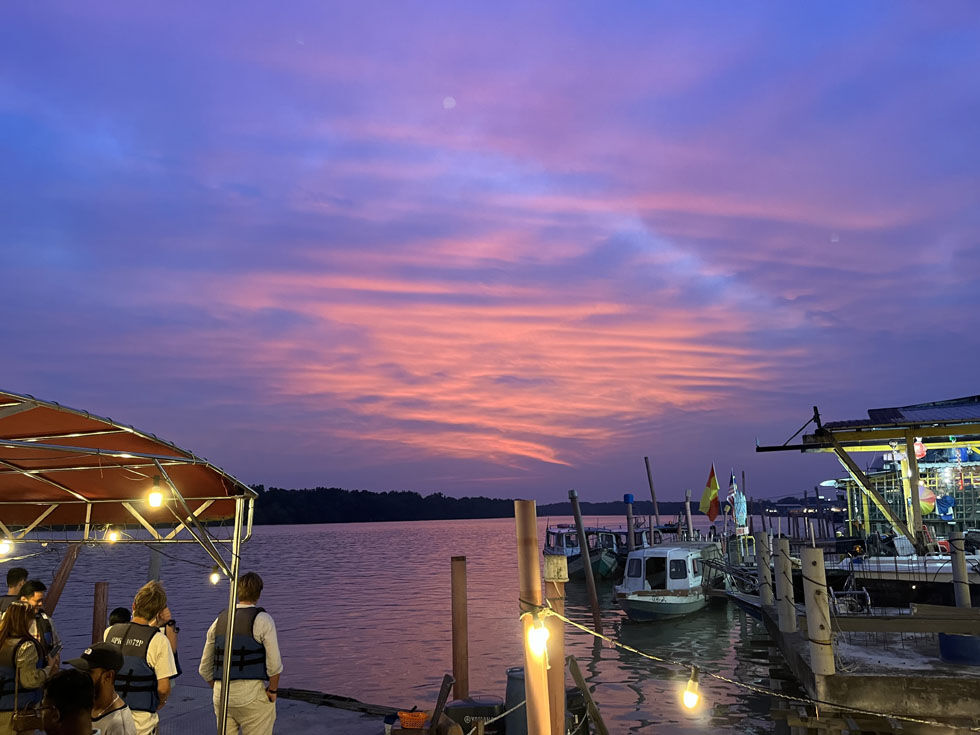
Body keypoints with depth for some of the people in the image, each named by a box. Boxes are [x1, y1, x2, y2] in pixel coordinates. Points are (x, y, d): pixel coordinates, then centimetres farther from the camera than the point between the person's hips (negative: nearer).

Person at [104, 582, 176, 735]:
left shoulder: (109, 632, -1)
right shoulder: (158, 640, -16)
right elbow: (164, 688, -13)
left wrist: (153, 626, 24)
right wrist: (159, 704, 7)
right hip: (142, 719, -5)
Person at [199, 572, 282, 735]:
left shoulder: (219, 621, 10)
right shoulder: (263, 620, -8)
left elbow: (205, 668, 15)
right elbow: (274, 664, -12)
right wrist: (273, 691, 1)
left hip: (221, 697, 6)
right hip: (253, 697, -6)